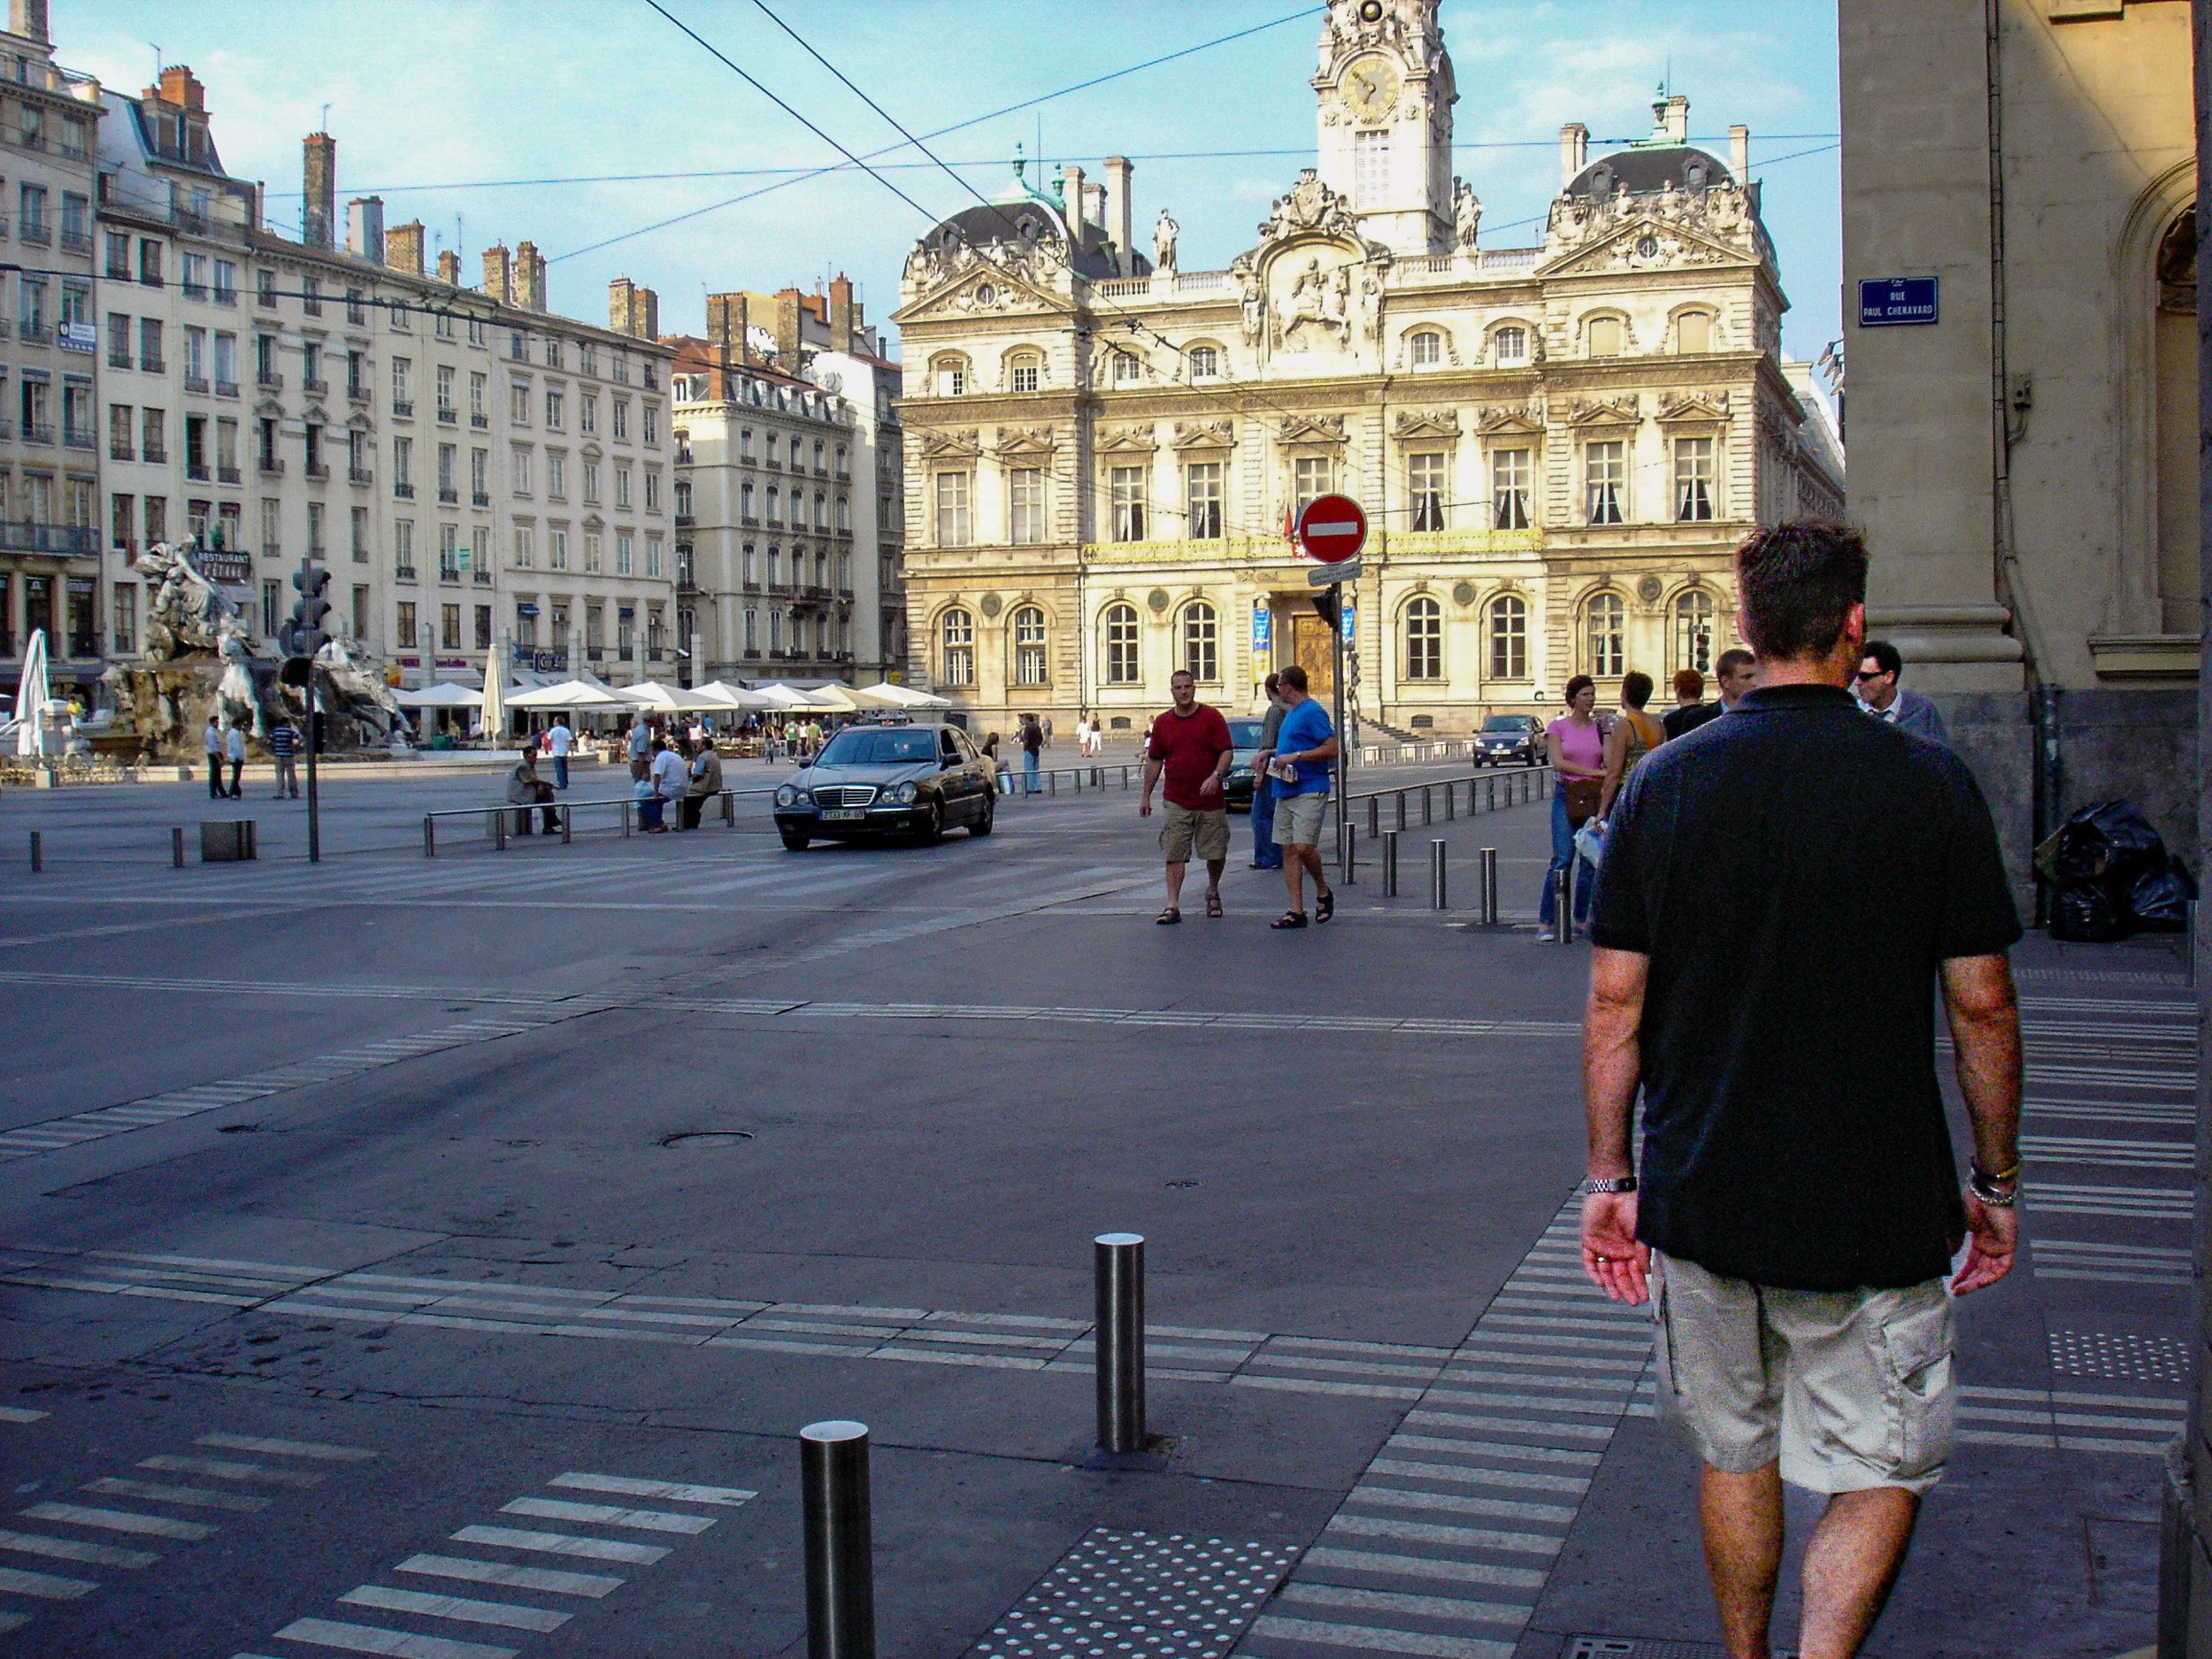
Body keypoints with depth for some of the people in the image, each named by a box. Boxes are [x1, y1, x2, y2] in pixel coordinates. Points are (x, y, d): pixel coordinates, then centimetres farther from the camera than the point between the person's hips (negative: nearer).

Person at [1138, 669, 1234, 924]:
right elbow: (1154, 760, 13)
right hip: (1177, 803, 1)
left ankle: (1213, 893, 34)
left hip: (1211, 801, -1)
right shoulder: (1162, 723, 7)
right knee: (1174, 855, -5)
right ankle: (1172, 907, -6)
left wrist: (1216, 776, -23)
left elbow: (1227, 751, -5)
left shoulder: (1212, 717, -1)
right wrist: (1146, 796, 11)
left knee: (1216, 853, 8)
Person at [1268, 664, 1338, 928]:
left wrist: (1294, 756, -19)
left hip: (1310, 791, -9)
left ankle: (1323, 891, 10)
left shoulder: (1312, 712, -10)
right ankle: (1296, 911, 5)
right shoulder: (1290, 713, 19)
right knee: (1289, 850, 4)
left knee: (1303, 847, -16)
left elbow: (1331, 749, -18)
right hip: (1286, 791, 9)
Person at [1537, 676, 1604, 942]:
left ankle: (1582, 919, 12)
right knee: (1562, 860, -11)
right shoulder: (1558, 727, 3)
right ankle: (1545, 922, -9)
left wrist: (1605, 730, -7)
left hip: (1594, 798, 4)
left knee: (1591, 860, 2)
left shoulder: (1599, 727, 11)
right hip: (1566, 796, -3)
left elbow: (1610, 764, 2)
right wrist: (1594, 771, -9)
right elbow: (1558, 762, -8)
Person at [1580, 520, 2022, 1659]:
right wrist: (1996, 1180, 7)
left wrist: (1608, 1176, 5)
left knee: (1735, 1454, 19)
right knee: (1880, 1472, 11)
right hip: (1877, 1210, -2)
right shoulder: (1931, 786, -8)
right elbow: (1981, 1004, -5)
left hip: (1701, 1198, 3)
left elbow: (1614, 998, -3)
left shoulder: (1666, 782, -3)